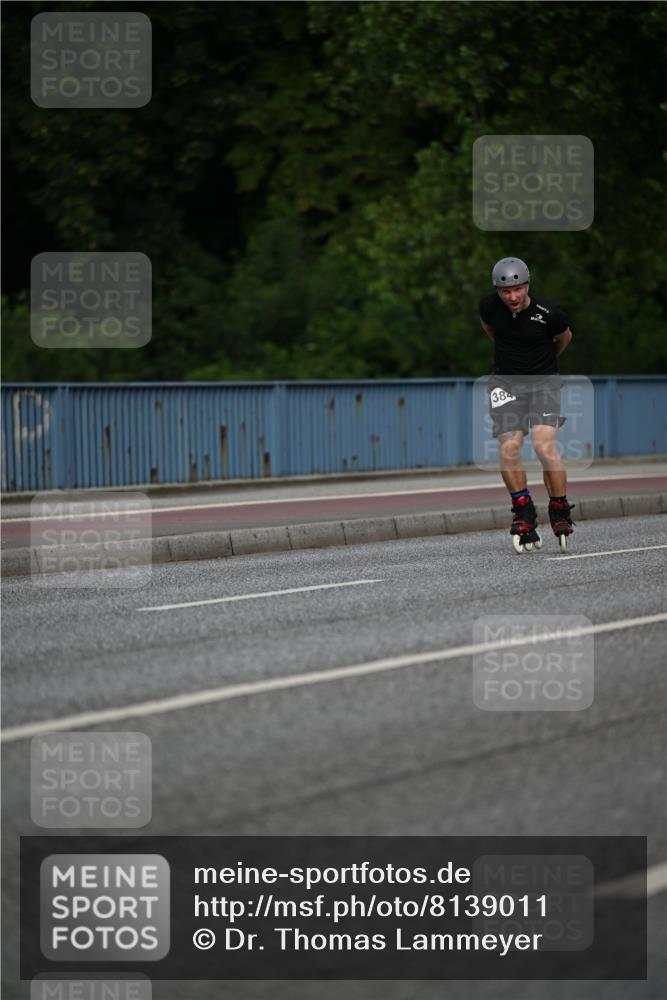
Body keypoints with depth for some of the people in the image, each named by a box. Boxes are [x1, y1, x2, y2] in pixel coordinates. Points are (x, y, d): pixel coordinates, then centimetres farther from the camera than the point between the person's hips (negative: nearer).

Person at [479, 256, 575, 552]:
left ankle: (560, 511, -2)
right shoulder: (489, 305, -9)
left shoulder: (548, 313, -17)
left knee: (545, 446, -19)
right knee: (508, 448, -13)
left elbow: (564, 337, 7)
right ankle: (523, 511, 5)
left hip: (543, 380, -2)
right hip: (505, 381, 2)